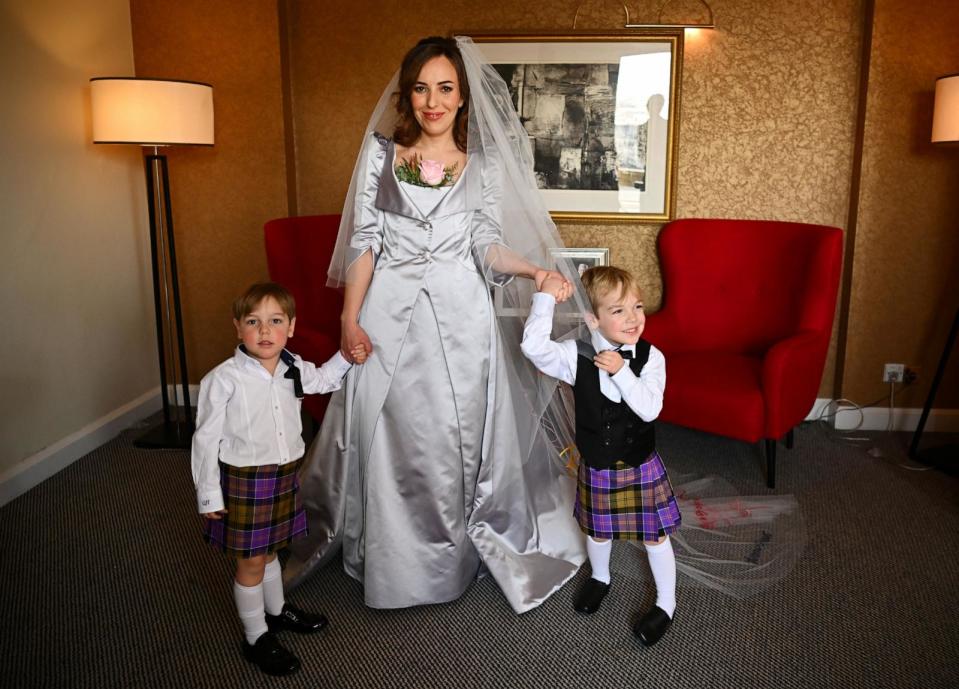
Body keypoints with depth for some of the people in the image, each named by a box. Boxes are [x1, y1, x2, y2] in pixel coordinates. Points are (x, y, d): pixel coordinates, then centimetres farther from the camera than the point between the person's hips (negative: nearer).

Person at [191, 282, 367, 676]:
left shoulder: (293, 369, -2)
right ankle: (256, 639, 27)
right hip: (243, 480, -5)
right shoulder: (223, 379, -21)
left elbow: (321, 380, 23)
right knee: (251, 562, 8)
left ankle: (277, 610, 47)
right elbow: (206, 439, -14)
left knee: (269, 551, 25)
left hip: (284, 475, 6)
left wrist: (345, 358, 7)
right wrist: (209, 495, -12)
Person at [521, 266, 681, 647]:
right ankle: (600, 577, 55)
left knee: (655, 534, 13)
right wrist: (545, 297, -31)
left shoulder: (650, 357, -16)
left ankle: (666, 602, 37)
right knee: (598, 530, 23)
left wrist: (621, 371, -33)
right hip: (596, 467, 1)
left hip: (641, 466, -1)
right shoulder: (577, 356, -17)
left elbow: (650, 409, -25)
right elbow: (534, 347, -33)